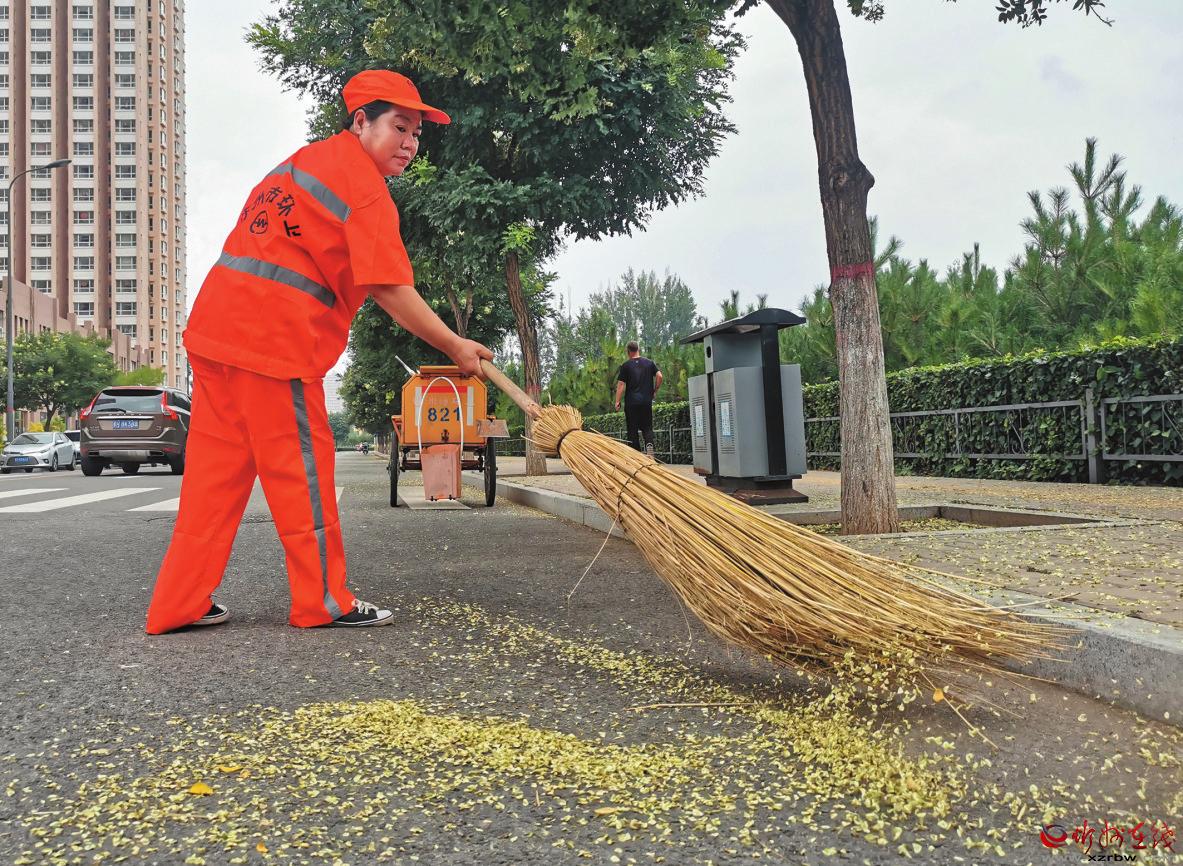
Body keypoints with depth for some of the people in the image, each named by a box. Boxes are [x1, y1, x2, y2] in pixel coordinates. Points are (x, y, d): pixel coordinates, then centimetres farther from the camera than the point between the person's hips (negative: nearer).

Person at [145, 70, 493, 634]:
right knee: (302, 467, 0)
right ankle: (323, 600, 11)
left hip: (216, 324, 9)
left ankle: (179, 604, 17)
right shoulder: (365, 183, -8)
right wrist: (455, 347, -10)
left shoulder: (308, 159, 23)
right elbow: (390, 290, -15)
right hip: (273, 337, -9)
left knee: (217, 467, 11)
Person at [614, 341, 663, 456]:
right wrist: (655, 390, 11)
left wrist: (617, 401, -2)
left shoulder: (626, 365, -1)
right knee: (647, 427, 9)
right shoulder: (649, 363, 7)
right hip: (647, 401, 2)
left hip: (631, 402, -2)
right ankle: (649, 444, -19)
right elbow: (659, 376, -2)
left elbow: (621, 384, -5)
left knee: (632, 429, 5)